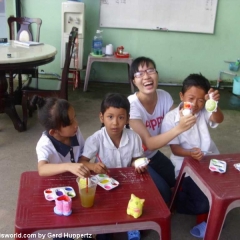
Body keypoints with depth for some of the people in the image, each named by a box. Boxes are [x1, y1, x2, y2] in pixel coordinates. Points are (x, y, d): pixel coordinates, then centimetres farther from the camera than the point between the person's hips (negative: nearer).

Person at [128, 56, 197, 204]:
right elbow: (149, 143, -35)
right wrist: (179, 128, -47)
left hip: (154, 155, 6)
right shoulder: (131, 105, -29)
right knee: (163, 192, -19)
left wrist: (184, 116, -34)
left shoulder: (164, 96, -12)